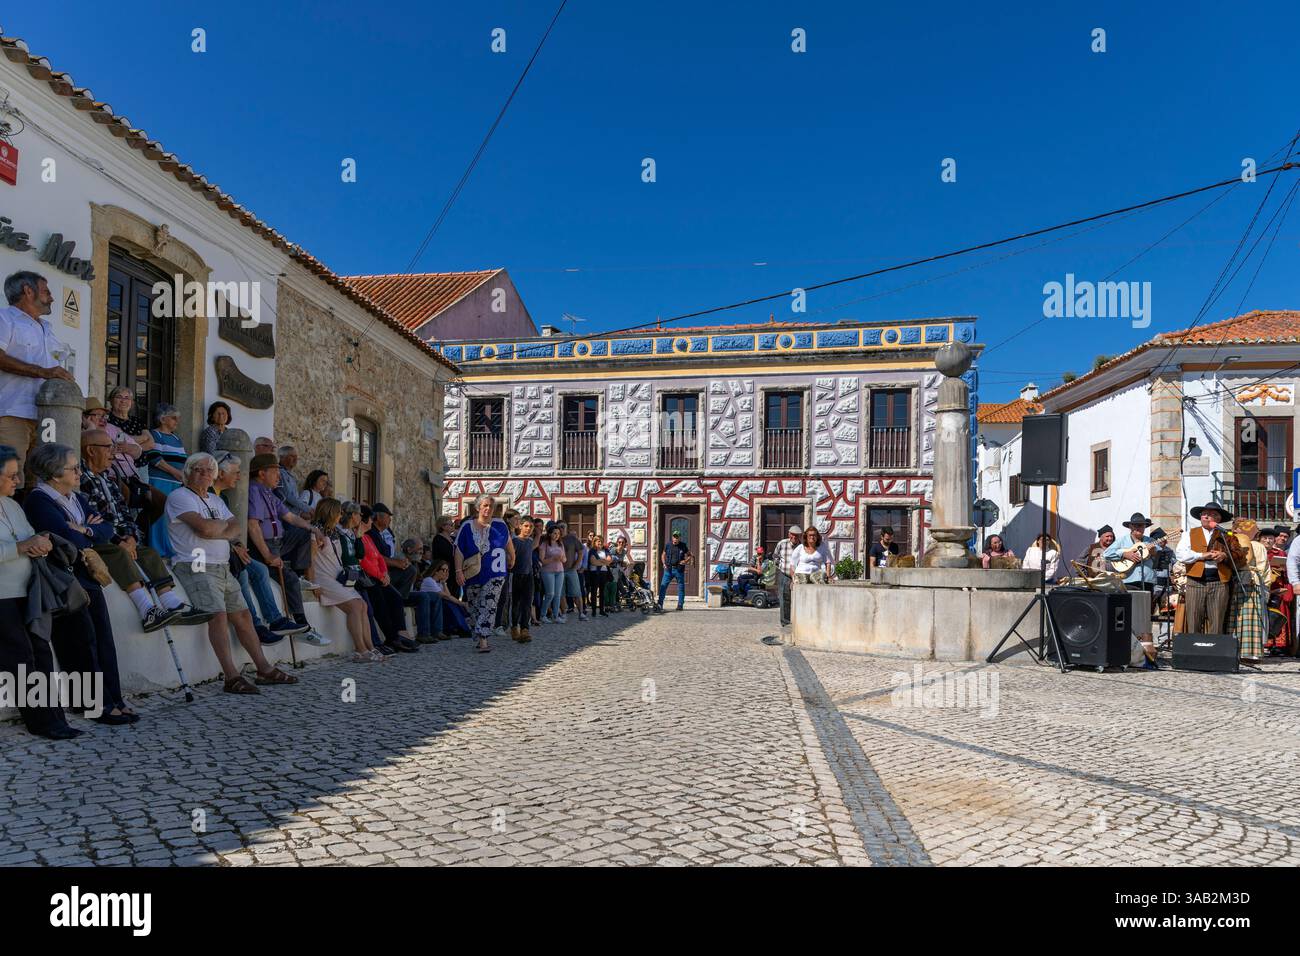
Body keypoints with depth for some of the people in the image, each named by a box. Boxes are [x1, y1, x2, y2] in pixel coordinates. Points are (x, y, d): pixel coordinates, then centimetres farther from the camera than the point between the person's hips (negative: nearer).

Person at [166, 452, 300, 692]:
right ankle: (231, 677, -25)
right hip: (197, 567, -8)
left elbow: (237, 530, 10)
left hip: (223, 568, 8)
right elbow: (205, 528, -18)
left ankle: (265, 670, 11)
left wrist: (215, 531, -9)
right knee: (219, 614, -23)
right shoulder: (179, 496, -3)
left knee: (242, 615, 6)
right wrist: (224, 524, 3)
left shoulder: (216, 500, 22)